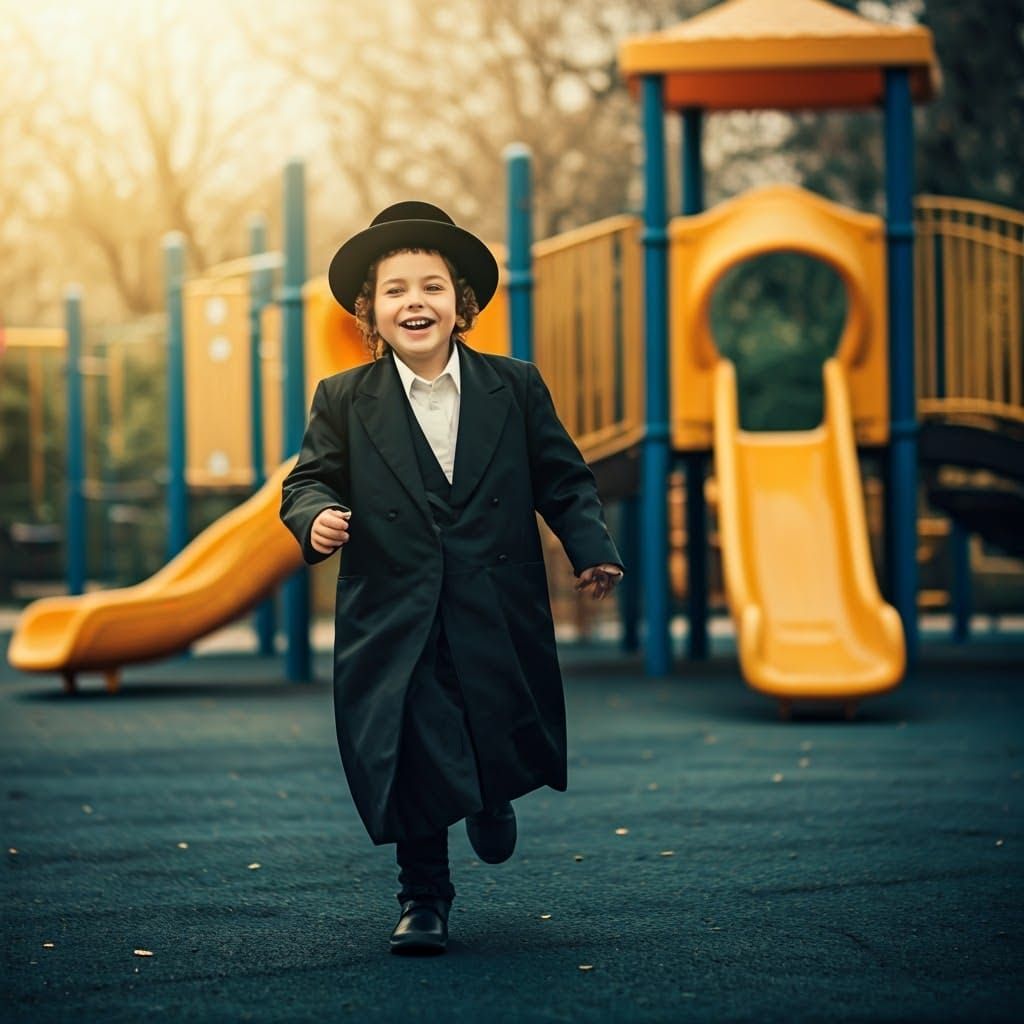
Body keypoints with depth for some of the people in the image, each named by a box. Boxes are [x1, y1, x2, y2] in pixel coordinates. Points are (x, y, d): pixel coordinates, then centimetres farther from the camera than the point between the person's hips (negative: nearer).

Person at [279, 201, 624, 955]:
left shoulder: (515, 388, 3)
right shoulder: (344, 401, 1)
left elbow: (563, 479, 7)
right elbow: (308, 481, 1)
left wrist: (592, 551, -5)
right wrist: (316, 518, -21)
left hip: (499, 622, 1)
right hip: (396, 629, -1)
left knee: (508, 745, 9)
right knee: (411, 762, -1)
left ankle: (491, 803, 46)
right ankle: (425, 899, 16)